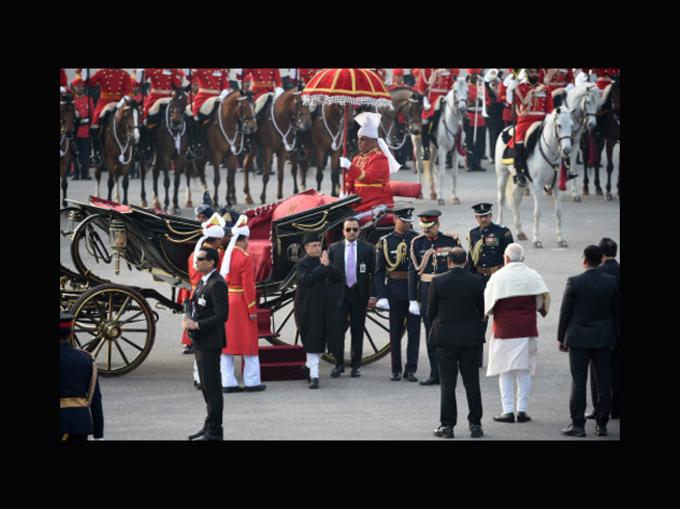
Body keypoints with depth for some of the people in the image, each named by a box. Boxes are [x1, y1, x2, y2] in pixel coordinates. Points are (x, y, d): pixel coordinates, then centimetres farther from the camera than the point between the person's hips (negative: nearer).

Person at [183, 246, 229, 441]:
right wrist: (189, 321, 5)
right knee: (206, 386, 15)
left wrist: (196, 325, -21)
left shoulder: (217, 284, -17)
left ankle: (214, 431, -1)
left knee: (212, 387, -5)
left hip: (210, 343, -10)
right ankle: (209, 426, 23)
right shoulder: (204, 281, 14)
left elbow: (222, 315, -23)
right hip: (200, 342, 10)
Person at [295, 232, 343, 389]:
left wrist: (329, 266, -12)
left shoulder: (326, 260, 12)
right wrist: (323, 266, -19)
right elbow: (307, 279, -23)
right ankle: (314, 375, -1)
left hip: (328, 308, 5)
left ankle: (309, 366, 31)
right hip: (310, 309, -5)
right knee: (313, 341, -5)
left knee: (324, 339, 9)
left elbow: (340, 279, 2)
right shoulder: (302, 264, -4)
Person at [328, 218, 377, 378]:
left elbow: (374, 273, 3)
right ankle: (339, 364, 2)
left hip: (359, 294, 0)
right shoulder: (334, 248, 8)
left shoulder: (368, 248, 4)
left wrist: (373, 295, -5)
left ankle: (355, 366, 11)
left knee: (357, 330, 5)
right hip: (340, 294, 0)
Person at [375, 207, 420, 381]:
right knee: (395, 332, 5)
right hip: (395, 293, -1)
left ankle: (411, 369, 3)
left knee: (414, 330, -2)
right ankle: (396, 370, 13)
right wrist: (381, 295, -7)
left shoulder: (417, 239, 4)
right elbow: (379, 271, 2)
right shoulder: (385, 242, 1)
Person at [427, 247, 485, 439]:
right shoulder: (476, 282, -5)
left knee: (448, 383, 3)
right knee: (472, 382, 8)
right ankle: (475, 424, 10)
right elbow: (481, 311, 3)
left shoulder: (438, 282, -9)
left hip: (445, 337, -1)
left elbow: (431, 312, -2)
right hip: (470, 338, 1)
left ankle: (447, 425, 3)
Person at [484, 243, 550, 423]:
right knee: (524, 369, 9)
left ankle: (508, 410, 0)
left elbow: (488, 306, -5)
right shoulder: (533, 276, 0)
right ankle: (522, 409, 7)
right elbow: (541, 303, 8)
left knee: (506, 370, 4)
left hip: (504, 328, -2)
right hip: (527, 328, 3)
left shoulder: (497, 277, -9)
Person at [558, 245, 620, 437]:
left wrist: (561, 338, 4)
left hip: (579, 338, -3)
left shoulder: (574, 282, -10)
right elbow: (617, 311, 4)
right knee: (604, 382, 7)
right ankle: (602, 424, 10)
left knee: (578, 382, 1)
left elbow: (565, 312, -5)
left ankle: (578, 424, 1)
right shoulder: (611, 282, -1)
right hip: (604, 340, 3)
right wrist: (615, 337, 14)